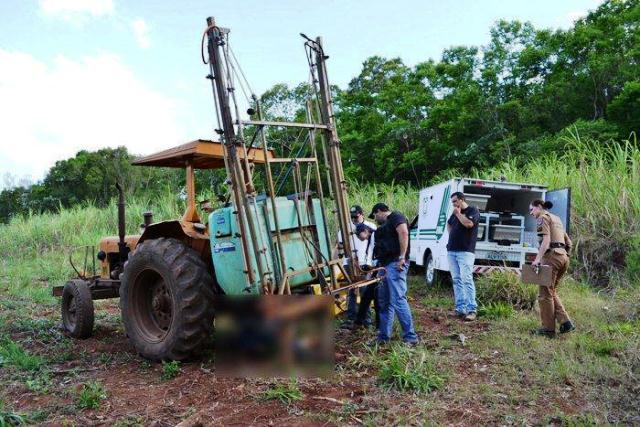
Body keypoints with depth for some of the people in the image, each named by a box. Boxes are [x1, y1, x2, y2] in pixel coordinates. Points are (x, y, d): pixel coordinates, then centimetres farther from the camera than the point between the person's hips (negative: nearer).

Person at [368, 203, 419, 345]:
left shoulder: (396, 217, -3)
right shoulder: (385, 224, 26)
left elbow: (404, 233, -20)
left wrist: (402, 257, -24)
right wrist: (380, 266, 25)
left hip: (395, 264, -10)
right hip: (385, 265, 11)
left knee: (398, 300, -14)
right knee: (384, 302, 11)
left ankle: (410, 337, -8)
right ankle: (383, 336, 18)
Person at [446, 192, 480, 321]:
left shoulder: (473, 211, -2)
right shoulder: (455, 213, 18)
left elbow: (469, 223, -20)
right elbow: (449, 224, 35)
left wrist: (458, 214, -8)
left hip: (465, 251, -7)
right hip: (451, 251, 7)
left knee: (467, 280, -12)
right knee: (456, 280, 6)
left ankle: (472, 310, -9)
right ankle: (460, 308, 9)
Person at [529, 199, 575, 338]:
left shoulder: (543, 217, -3)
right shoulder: (556, 219, 23)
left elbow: (546, 239, -17)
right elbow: (568, 242, 23)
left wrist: (538, 258, -22)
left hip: (552, 255, -9)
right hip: (563, 256, 9)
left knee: (545, 293, -1)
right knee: (552, 292, 17)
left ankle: (548, 329, 3)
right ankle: (565, 322, 7)